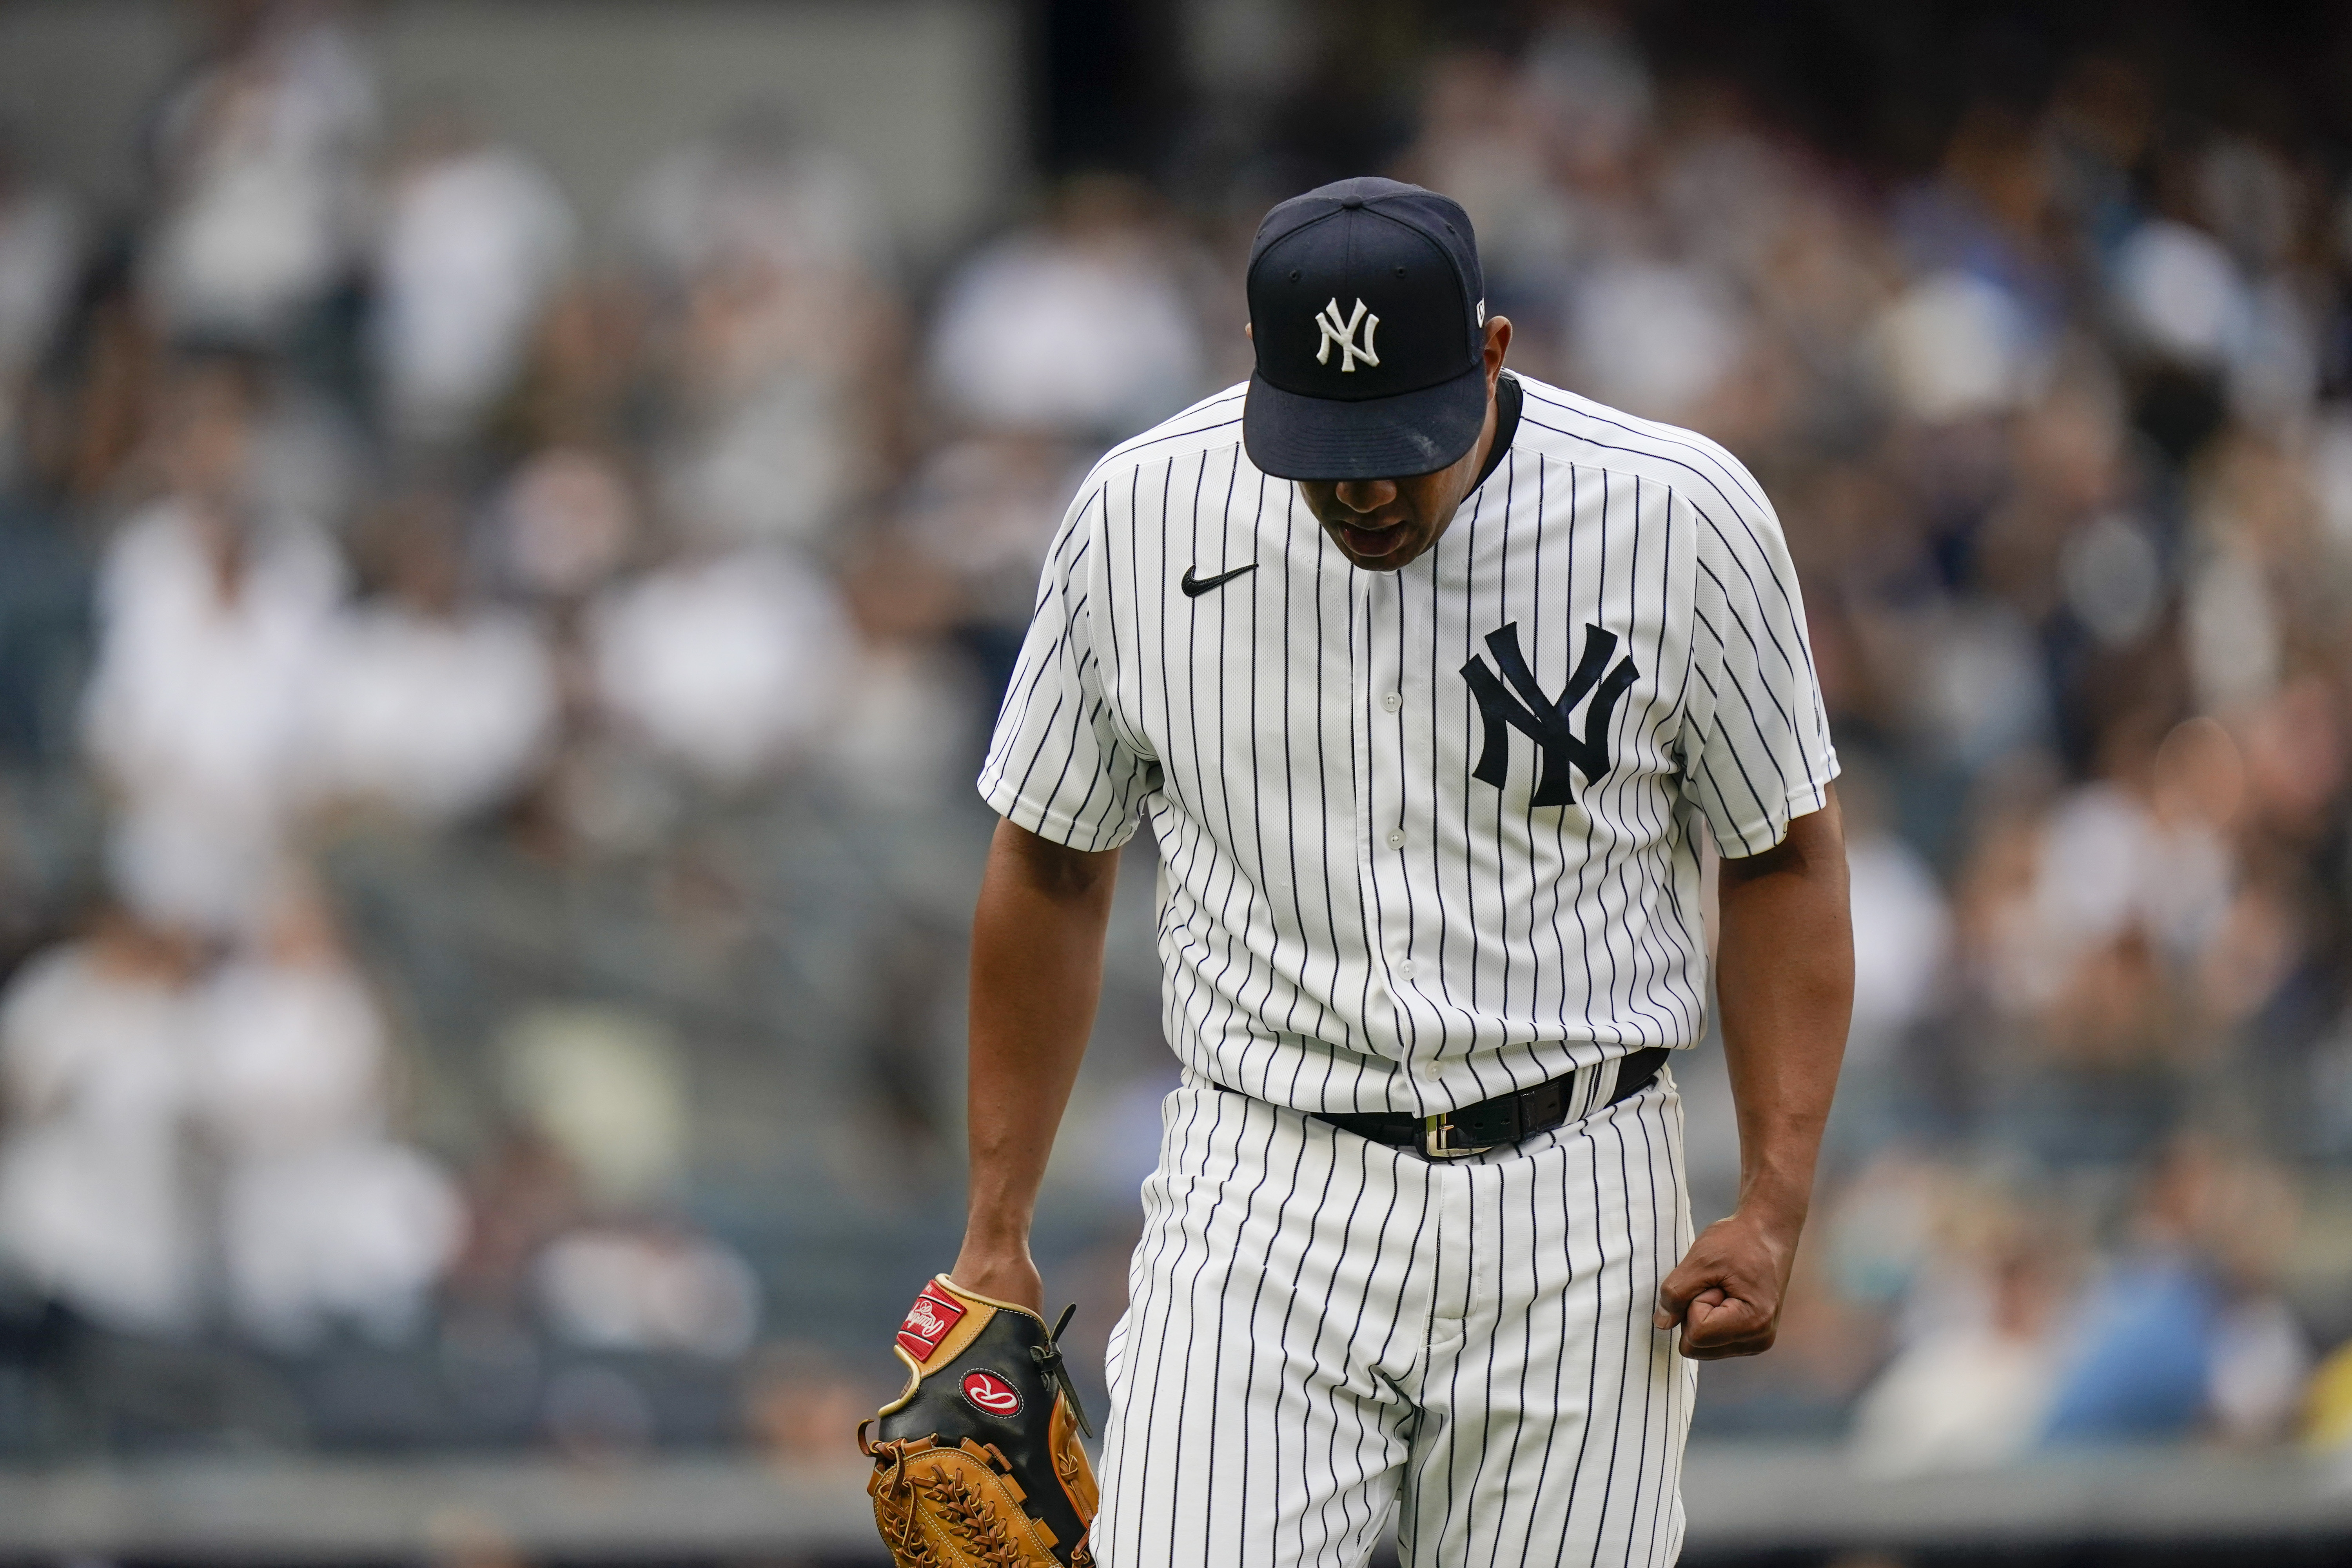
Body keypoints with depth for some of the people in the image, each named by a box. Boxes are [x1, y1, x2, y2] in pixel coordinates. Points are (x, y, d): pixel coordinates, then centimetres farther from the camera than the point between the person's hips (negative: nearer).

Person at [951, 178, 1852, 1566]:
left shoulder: (1682, 517, -7)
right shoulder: (1140, 516, -3)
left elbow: (1785, 855, 4)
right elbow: (1052, 870, 9)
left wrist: (1775, 1207, -6)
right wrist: (995, 1238, 8)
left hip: (1576, 1217, 0)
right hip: (1262, 1212, 1)